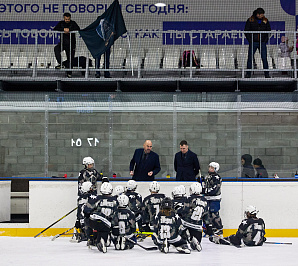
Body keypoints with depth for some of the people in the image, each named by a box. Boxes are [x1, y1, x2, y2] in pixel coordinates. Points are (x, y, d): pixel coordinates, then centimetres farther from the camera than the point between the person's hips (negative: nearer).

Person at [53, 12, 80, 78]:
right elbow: (55, 29, -7)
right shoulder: (61, 23, 6)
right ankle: (60, 64, -25)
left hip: (71, 43, -1)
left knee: (70, 58, 0)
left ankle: (69, 73, 12)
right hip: (62, 42, 1)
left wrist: (69, 30, -26)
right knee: (56, 48, -30)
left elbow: (78, 29, -16)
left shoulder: (73, 23, 2)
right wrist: (63, 29, -20)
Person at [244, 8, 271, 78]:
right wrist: (250, 40, -4)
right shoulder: (250, 20, 1)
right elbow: (246, 30, 4)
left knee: (264, 59, -4)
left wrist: (266, 39, 4)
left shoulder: (265, 21, 7)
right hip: (253, 42, -1)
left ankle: (266, 74, 0)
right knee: (250, 58, 0)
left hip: (262, 43, 1)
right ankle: (248, 73, 8)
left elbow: (269, 30, 16)